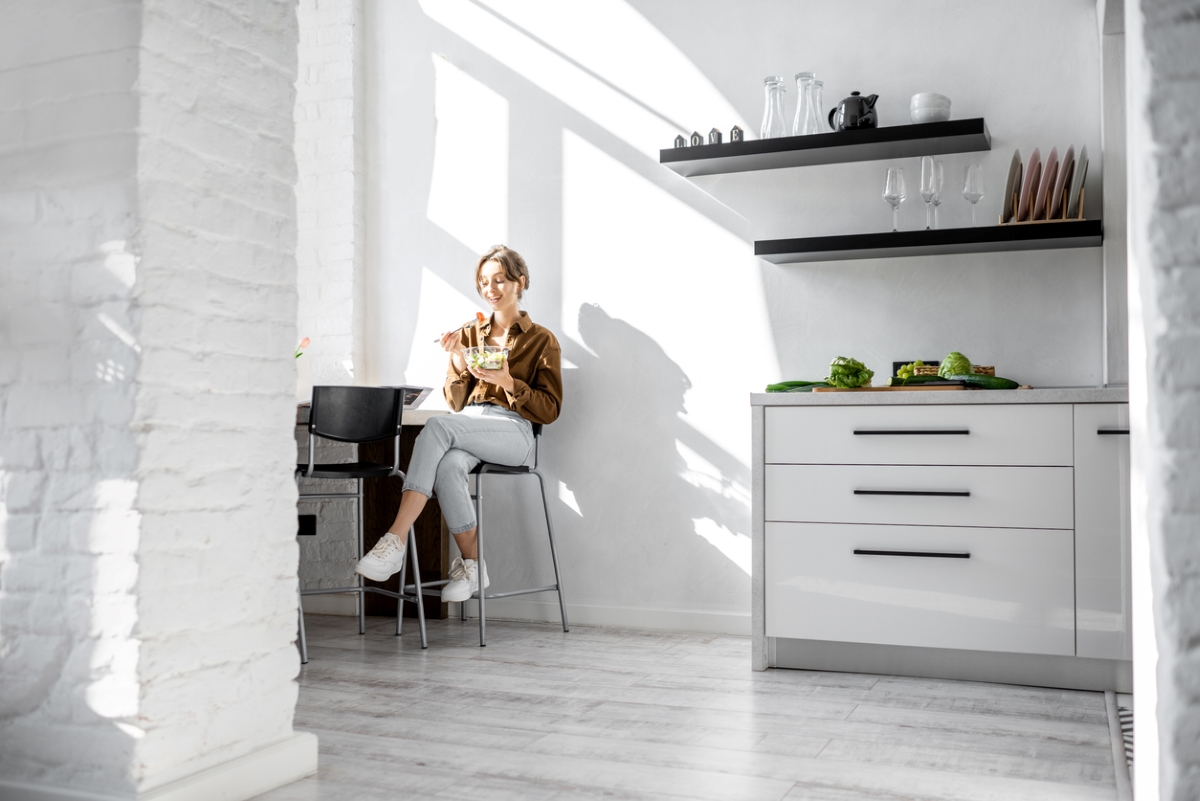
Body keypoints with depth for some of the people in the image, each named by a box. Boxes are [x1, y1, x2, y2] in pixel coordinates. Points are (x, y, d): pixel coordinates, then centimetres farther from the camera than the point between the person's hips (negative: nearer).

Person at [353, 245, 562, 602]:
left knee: (438, 425, -34)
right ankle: (471, 565, -20)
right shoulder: (468, 334, 21)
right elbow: (456, 403, 18)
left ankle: (395, 543, -40)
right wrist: (459, 363, -1)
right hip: (466, 428, 4)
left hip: (513, 431, -3)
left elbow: (550, 410, 4)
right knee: (448, 466, -36)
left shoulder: (542, 341, 10)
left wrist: (507, 381, -10)